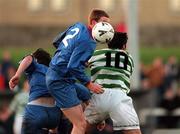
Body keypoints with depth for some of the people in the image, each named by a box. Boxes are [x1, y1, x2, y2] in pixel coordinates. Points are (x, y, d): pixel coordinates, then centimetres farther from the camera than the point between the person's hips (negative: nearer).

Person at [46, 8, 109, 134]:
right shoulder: (88, 42, -19)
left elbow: (56, 42, 19)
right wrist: (89, 84, -18)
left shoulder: (78, 26, 8)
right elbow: (74, 67, -25)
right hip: (61, 81, -10)